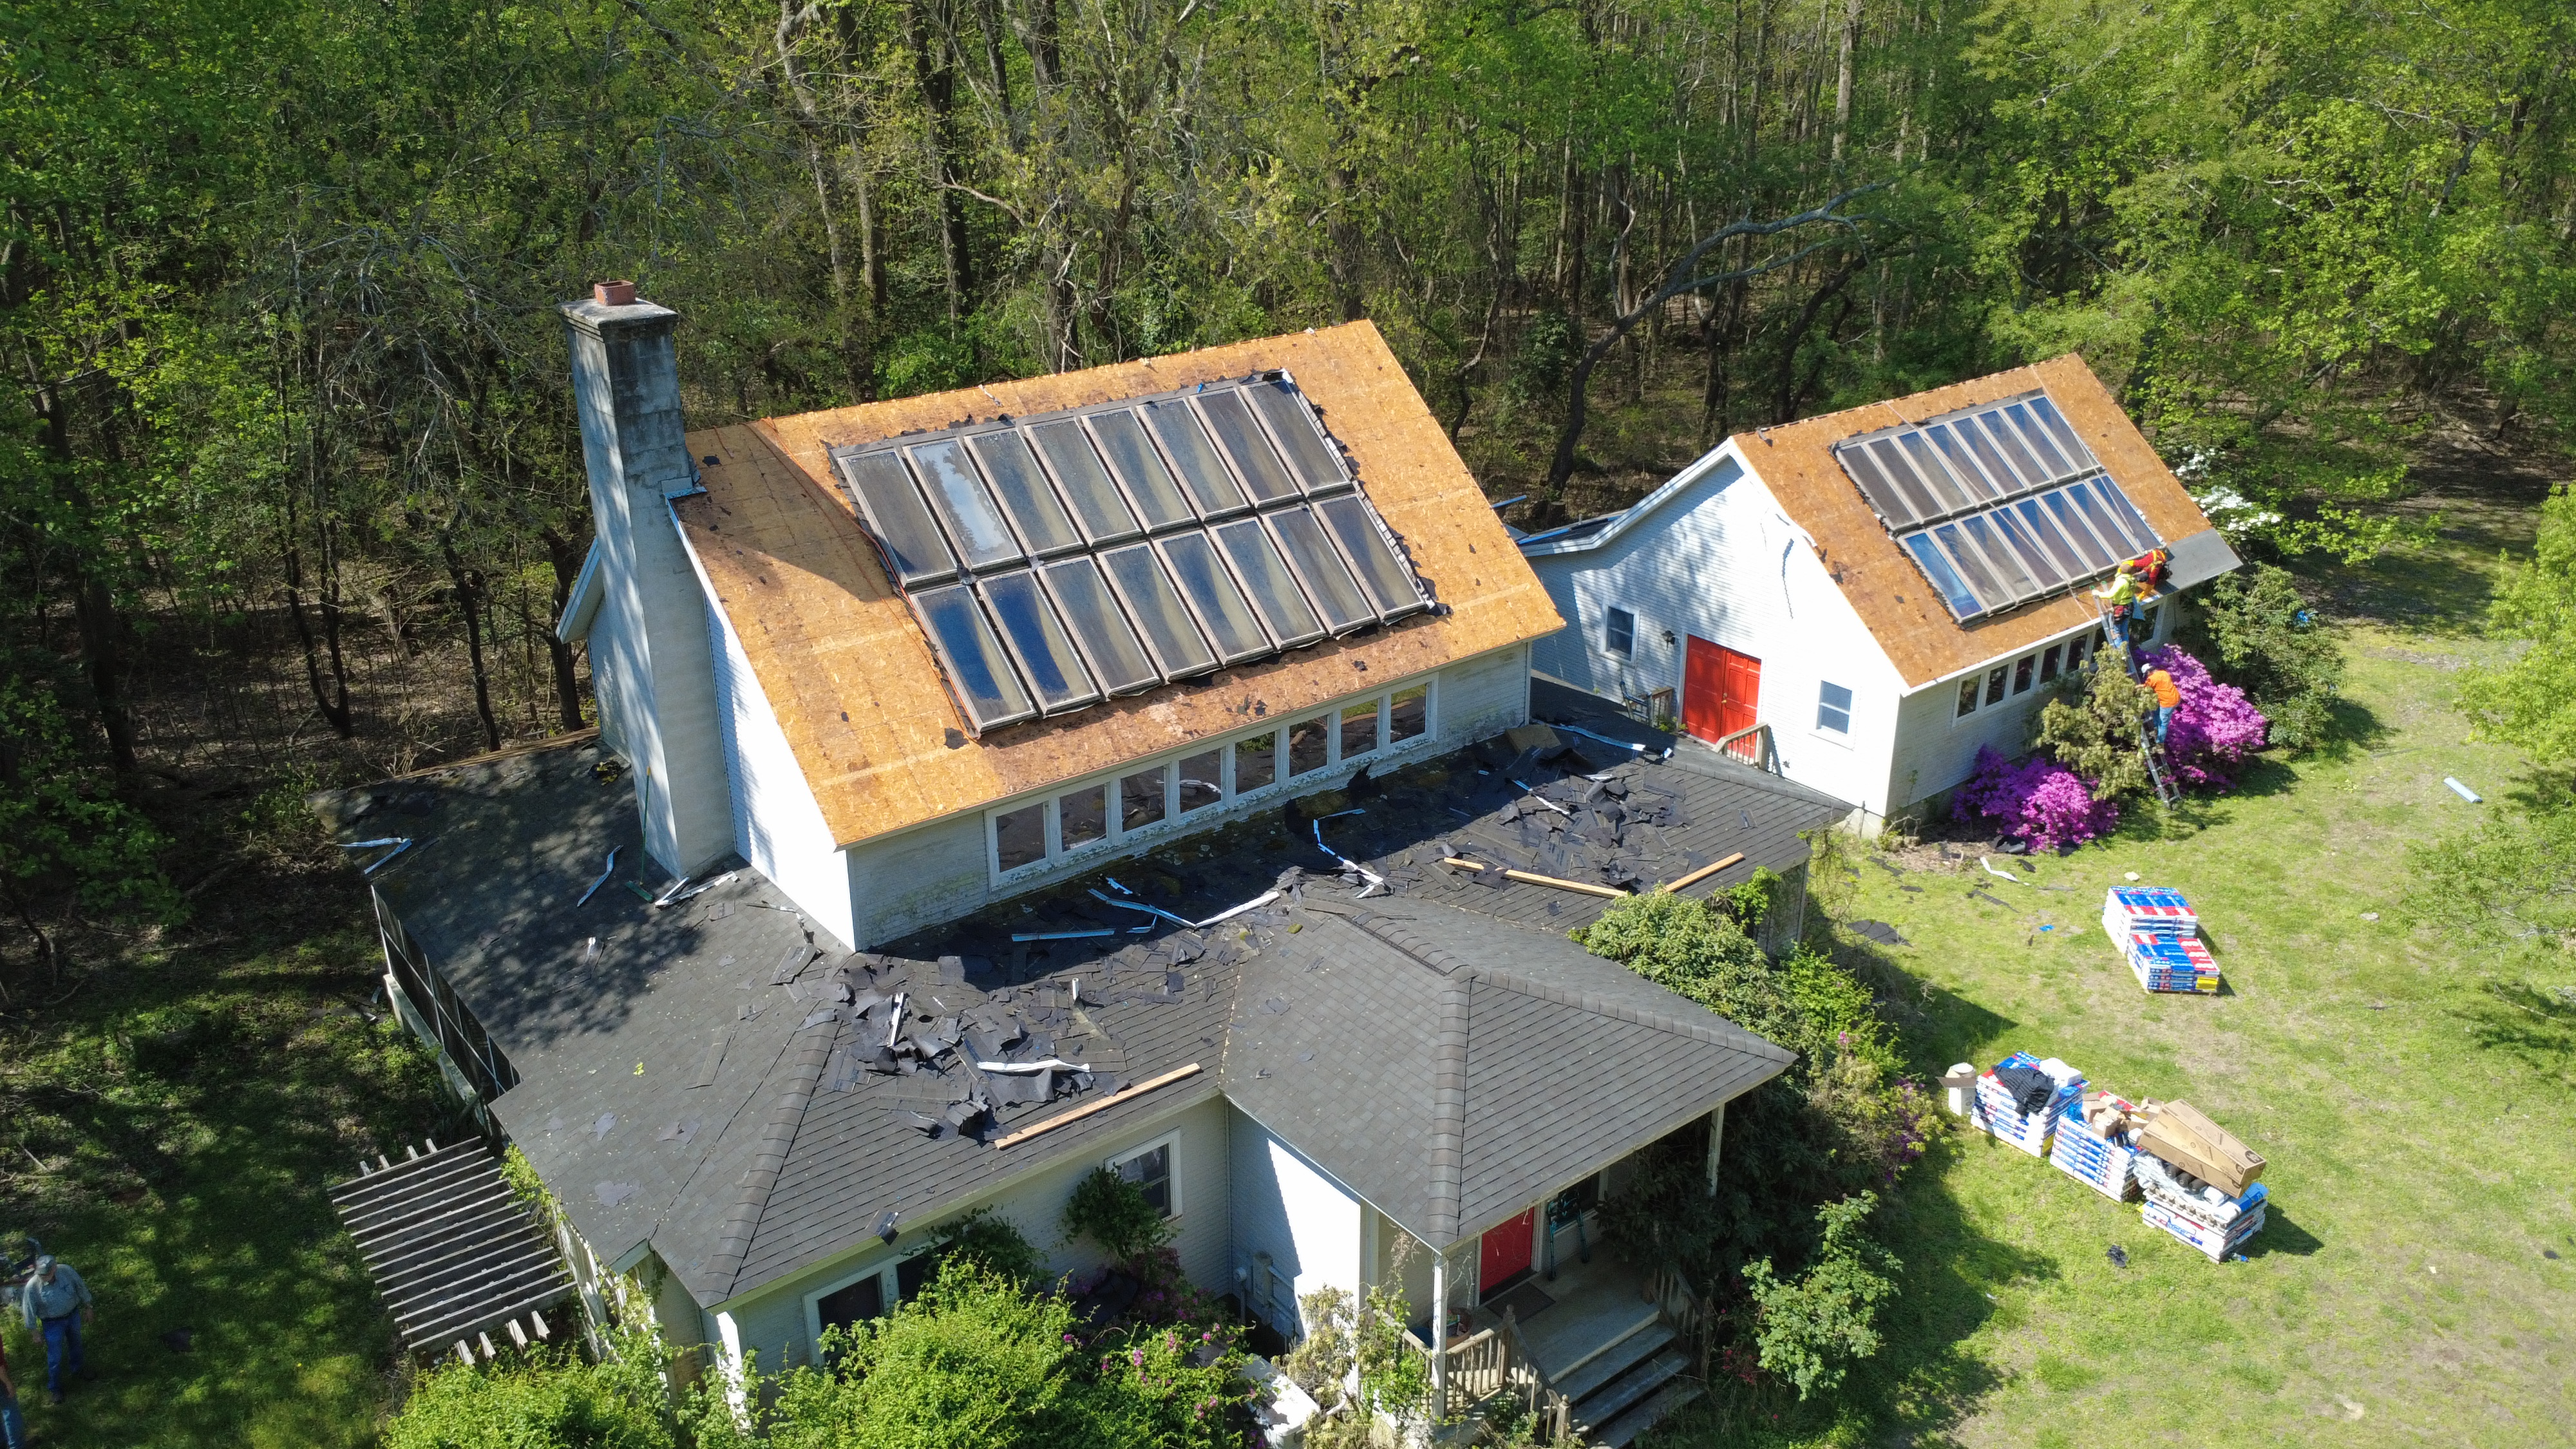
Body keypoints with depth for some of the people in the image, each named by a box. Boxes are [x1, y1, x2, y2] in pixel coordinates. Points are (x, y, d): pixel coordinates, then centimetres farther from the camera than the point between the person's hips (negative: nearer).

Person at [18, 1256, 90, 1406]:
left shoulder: (66, 1271, -26)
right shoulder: (32, 1287, -31)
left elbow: (81, 1287, -7)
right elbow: (30, 1311, -15)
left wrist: (87, 1307, 5)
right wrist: (34, 1331, -4)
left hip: (73, 1315, 3)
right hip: (53, 1324, -3)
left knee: (75, 1345, 27)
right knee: (55, 1357, 10)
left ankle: (76, 1370, 55)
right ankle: (54, 1388, 34)